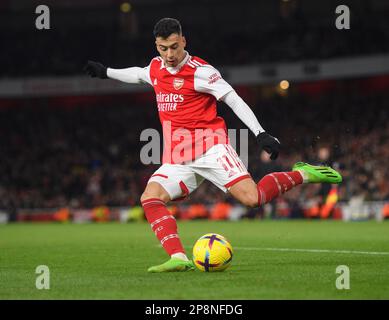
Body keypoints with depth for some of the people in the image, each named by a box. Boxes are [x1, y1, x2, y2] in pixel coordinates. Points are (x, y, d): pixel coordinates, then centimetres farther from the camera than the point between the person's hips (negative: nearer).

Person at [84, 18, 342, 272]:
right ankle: (179, 258, -28)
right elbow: (139, 74, 38)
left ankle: (302, 175, 2)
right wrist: (106, 72, 46)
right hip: (177, 160, 6)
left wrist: (261, 134, -15)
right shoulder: (156, 68, 12)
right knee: (150, 197, -19)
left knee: (252, 197, -23)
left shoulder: (200, 71, -8)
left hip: (209, 146, -6)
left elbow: (234, 100, -8)